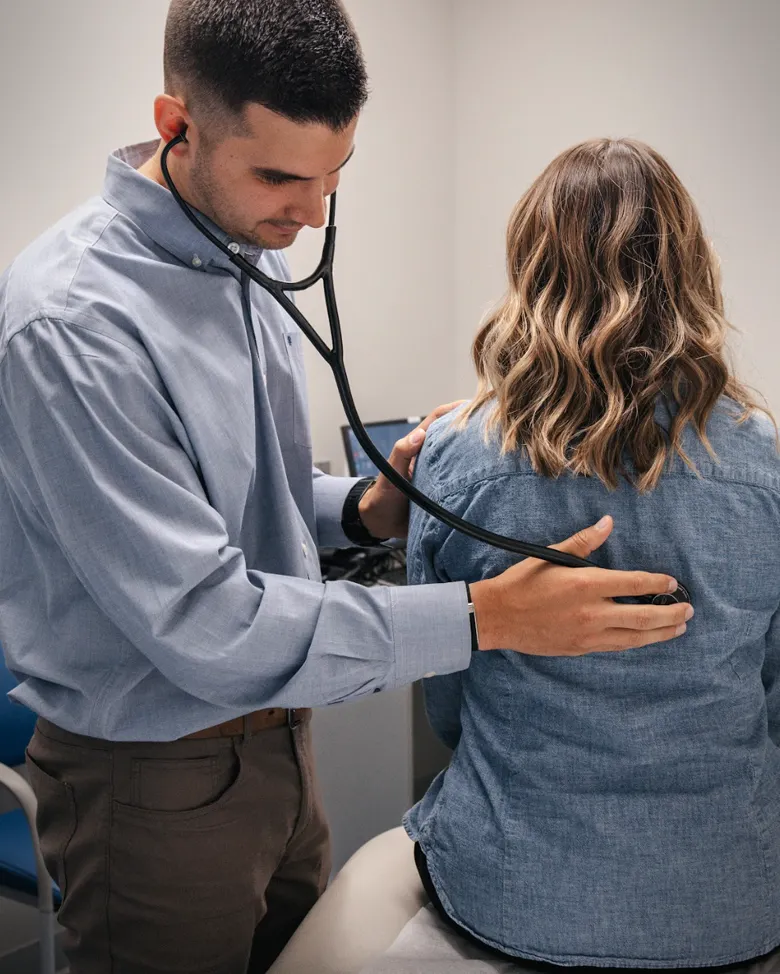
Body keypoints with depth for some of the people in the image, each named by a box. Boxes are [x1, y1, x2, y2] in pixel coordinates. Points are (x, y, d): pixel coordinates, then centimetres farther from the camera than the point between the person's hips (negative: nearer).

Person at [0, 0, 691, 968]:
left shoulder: (250, 253, 1)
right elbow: (203, 626, -28)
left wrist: (359, 509, -7)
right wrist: (483, 617, -29)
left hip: (272, 736, 7)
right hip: (158, 788, -7)